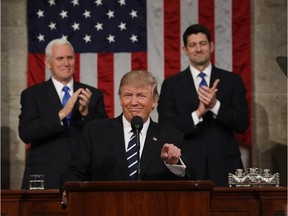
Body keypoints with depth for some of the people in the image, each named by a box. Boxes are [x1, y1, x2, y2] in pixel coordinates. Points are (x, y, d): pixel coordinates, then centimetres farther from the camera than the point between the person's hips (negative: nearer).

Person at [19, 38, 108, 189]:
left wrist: (86, 113, -13)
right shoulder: (32, 95, 5)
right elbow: (25, 133, -9)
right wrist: (62, 114, -18)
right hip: (45, 179, -1)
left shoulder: (94, 95, 11)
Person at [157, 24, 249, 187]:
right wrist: (197, 114, -16)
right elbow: (165, 128, -2)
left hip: (224, 167, 1)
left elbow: (242, 125, 1)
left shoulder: (232, 81, 8)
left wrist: (215, 105, -14)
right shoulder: (171, 85, 6)